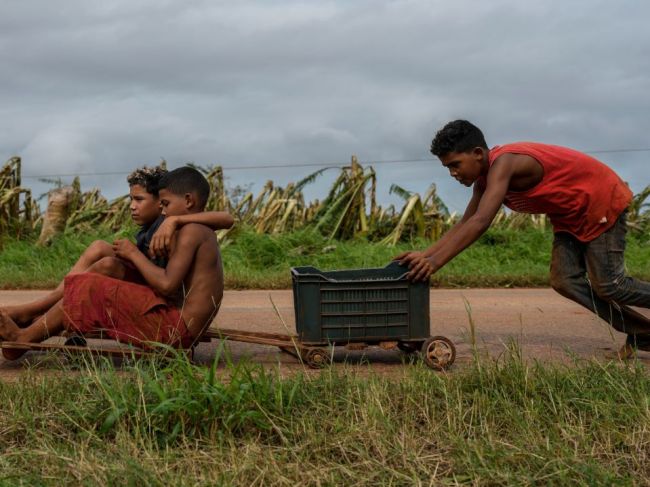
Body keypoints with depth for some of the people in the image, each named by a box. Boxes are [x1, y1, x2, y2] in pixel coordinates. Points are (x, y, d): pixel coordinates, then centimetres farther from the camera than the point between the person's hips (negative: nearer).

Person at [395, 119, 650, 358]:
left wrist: (436, 261, -44)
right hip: (569, 215, 9)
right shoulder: (485, 179, -1)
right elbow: (464, 224, 3)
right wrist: (425, 254, -9)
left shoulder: (503, 163, -31)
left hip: (603, 201, -9)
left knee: (609, 285, -10)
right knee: (565, 281, -2)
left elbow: (480, 222, -41)